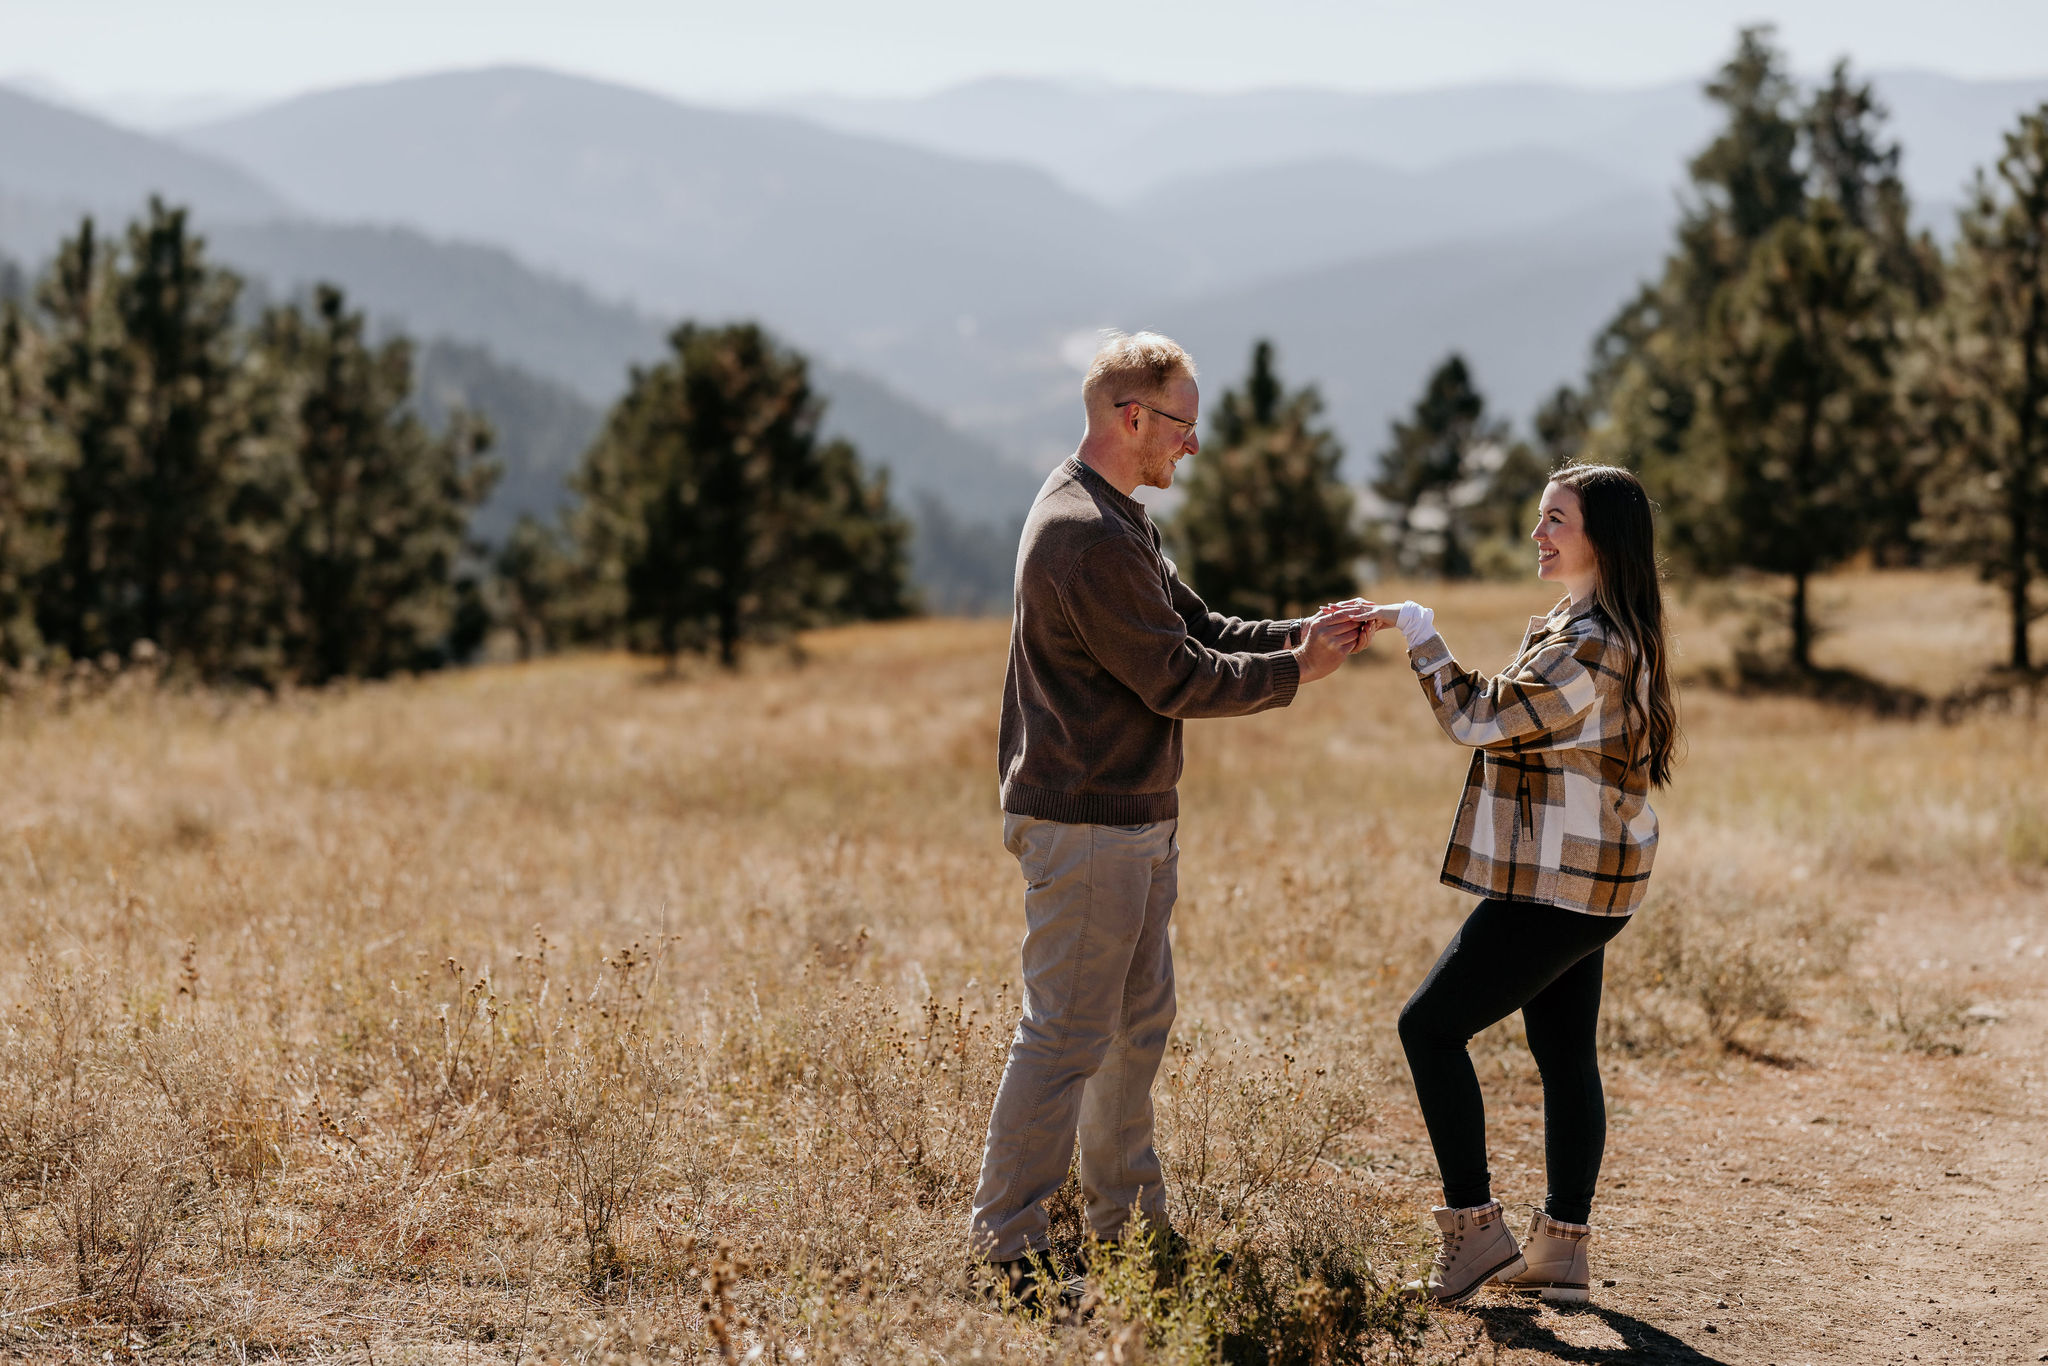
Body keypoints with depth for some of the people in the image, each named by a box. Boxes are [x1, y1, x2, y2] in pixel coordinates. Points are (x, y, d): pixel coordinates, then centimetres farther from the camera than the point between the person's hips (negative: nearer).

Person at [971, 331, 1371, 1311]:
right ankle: (1004, 1245, -1)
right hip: (1085, 825, -11)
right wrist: (1293, 671, -7)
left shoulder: (1117, 520, 15)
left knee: (1138, 1023, 16)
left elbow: (1200, 629, 17)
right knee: (1066, 1035, -7)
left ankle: (1128, 1219, 26)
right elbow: (1177, 679, -18)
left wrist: (1301, 635, 4)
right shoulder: (1087, 538, -20)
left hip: (1135, 820, 11)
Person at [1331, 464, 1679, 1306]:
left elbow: (1479, 717, -20)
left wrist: (1414, 627, -13)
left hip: (1560, 889, -11)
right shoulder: (1612, 634, 14)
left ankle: (1475, 1226, -1)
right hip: (1574, 884, 11)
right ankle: (1561, 1251, 15)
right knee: (1565, 1054, 11)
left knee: (1431, 1025, -4)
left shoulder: (1589, 646, -21)